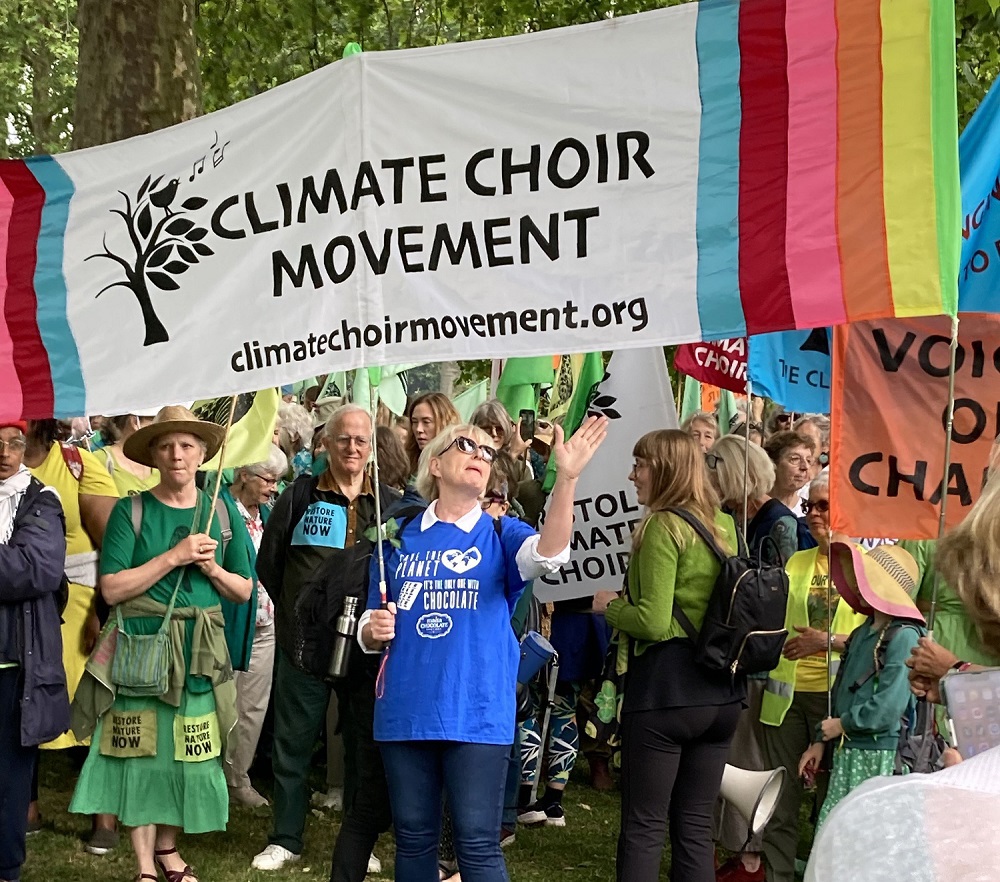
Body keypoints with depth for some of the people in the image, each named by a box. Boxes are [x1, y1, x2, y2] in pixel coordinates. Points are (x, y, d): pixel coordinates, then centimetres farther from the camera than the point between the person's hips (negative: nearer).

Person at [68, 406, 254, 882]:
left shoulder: (222, 514, 7)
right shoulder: (131, 511, -2)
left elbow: (243, 590, 10)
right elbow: (111, 588, -11)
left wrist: (211, 567, -9)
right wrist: (173, 557, -16)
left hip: (199, 650, 3)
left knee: (191, 754, 7)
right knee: (141, 752, 1)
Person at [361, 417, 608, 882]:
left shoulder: (501, 535, 2)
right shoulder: (401, 538, 9)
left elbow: (549, 553, -22)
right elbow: (369, 631, 16)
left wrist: (566, 477, -35)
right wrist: (374, 630, -8)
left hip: (477, 714, -2)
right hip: (405, 712, 3)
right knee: (412, 839, 11)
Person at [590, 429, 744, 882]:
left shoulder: (663, 526, -12)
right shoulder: (725, 525, 10)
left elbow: (654, 622, -19)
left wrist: (609, 605, -1)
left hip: (665, 687, -7)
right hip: (720, 689, 7)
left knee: (643, 828, 1)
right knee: (695, 826, 12)